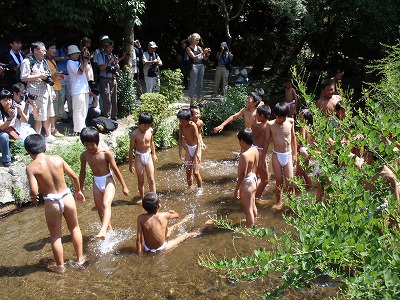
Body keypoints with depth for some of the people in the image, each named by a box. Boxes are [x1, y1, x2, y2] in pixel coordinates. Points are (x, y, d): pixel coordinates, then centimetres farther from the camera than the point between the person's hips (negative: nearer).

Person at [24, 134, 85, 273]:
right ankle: (80, 258, 37)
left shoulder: (31, 167, -14)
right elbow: (74, 176, 0)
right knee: (75, 228, 24)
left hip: (51, 203, -2)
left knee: (55, 236, 17)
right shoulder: (57, 159, -6)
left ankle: (60, 266, 31)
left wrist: (32, 196, 4)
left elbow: (34, 191, -20)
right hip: (67, 197, 3)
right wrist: (78, 191, 17)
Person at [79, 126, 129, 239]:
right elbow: (83, 172, 9)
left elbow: (115, 170, -9)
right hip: (96, 183, 5)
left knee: (106, 204, -27)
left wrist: (124, 186, -4)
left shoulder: (106, 153, -16)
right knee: (100, 210, 13)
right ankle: (109, 229, 33)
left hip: (108, 181, -5)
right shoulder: (84, 155, -5)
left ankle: (103, 231, -42)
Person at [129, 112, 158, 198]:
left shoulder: (151, 131, -7)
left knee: (151, 180, 3)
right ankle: (142, 198, 27)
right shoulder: (135, 134, -19)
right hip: (139, 157, -3)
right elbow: (131, 149, -11)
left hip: (148, 156, 3)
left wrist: (154, 154, 20)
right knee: (140, 181, 9)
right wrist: (130, 164, -8)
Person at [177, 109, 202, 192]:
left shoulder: (192, 125, -25)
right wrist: (180, 152, -7)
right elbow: (180, 138, -3)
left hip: (195, 148, -5)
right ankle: (189, 188, 28)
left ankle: (200, 189, 13)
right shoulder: (181, 125, -9)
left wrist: (197, 153, -32)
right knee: (188, 172, 11)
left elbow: (198, 140, -26)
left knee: (196, 172, -6)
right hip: (188, 148, 6)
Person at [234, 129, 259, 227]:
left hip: (246, 183, -9)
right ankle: (253, 225, 41)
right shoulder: (255, 150, -1)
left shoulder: (244, 155, -27)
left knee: (248, 210, 3)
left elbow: (242, 175, -24)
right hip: (253, 180, 9)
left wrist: (236, 189, -16)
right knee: (253, 206, 25)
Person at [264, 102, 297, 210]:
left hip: (288, 155, 1)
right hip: (276, 156, -1)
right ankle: (279, 202, 27)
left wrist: (295, 154, 11)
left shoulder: (290, 122, -3)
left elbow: (293, 137, 9)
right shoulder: (270, 124, -6)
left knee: (289, 183, -2)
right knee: (279, 182, 7)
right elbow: (267, 141, 2)